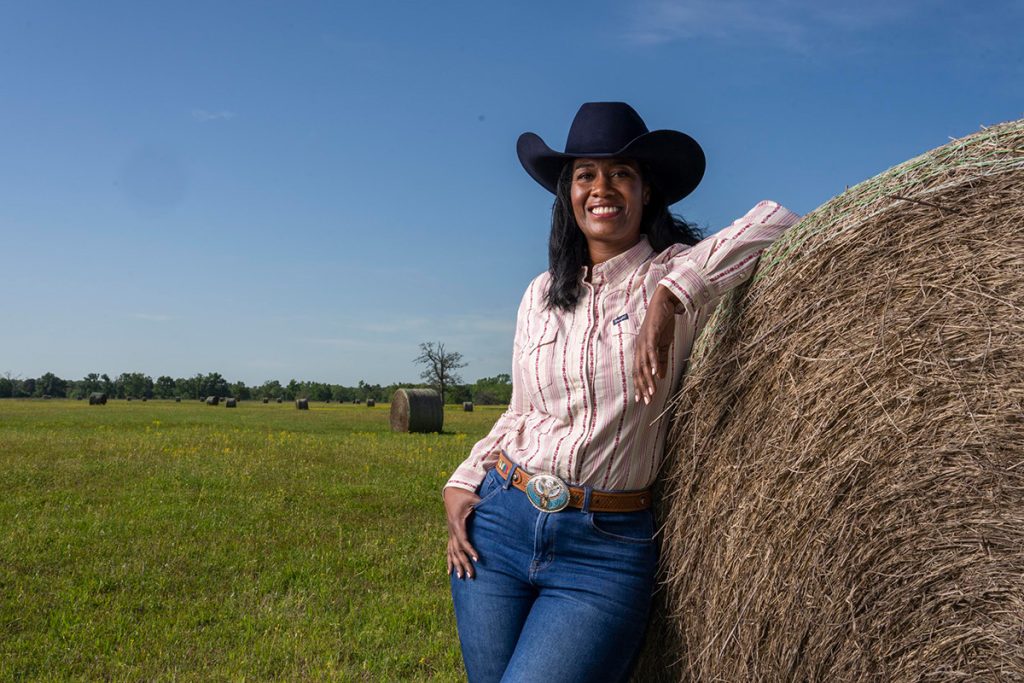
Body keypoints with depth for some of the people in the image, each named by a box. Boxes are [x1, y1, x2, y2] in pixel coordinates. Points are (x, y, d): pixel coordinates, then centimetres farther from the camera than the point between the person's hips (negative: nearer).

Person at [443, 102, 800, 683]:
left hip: (607, 548, -4)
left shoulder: (675, 274, -1)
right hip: (498, 525, 4)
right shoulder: (542, 293, 10)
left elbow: (779, 220, -14)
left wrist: (671, 294, -22)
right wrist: (461, 483, 5)